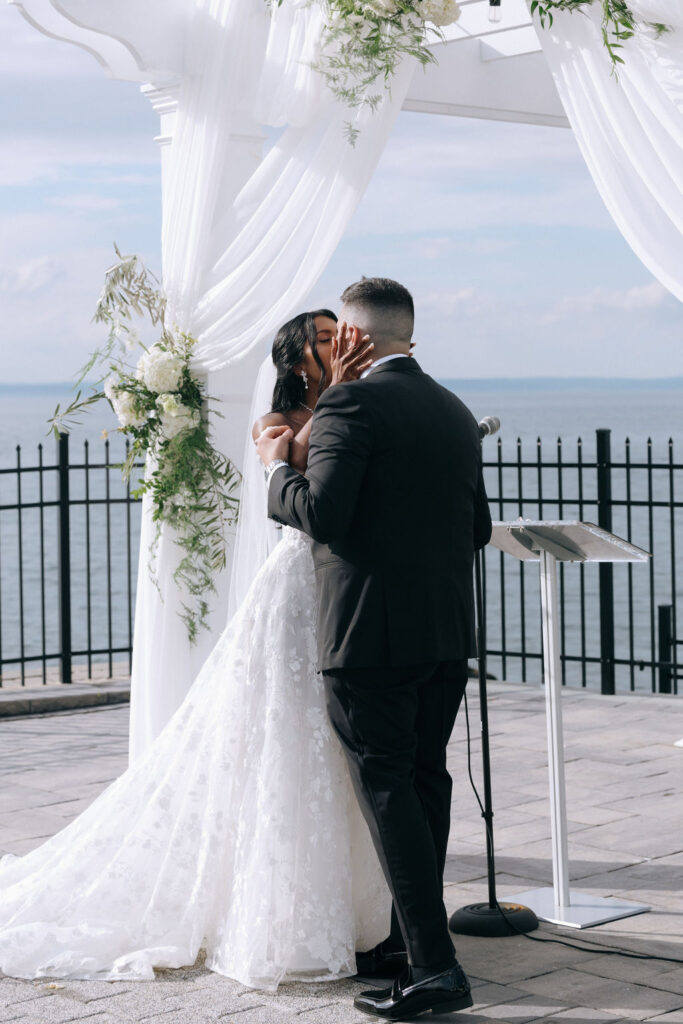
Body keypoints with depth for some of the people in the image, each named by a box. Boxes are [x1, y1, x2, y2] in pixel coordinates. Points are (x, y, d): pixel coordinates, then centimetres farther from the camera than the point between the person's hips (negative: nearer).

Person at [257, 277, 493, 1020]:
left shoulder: (350, 404, -11)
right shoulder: (455, 412, 13)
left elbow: (321, 515, -19)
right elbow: (476, 529, 16)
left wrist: (276, 468, -2)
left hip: (372, 632, -8)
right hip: (447, 631, 8)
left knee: (386, 786, -6)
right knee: (425, 779, 15)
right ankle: (411, 942, 25)